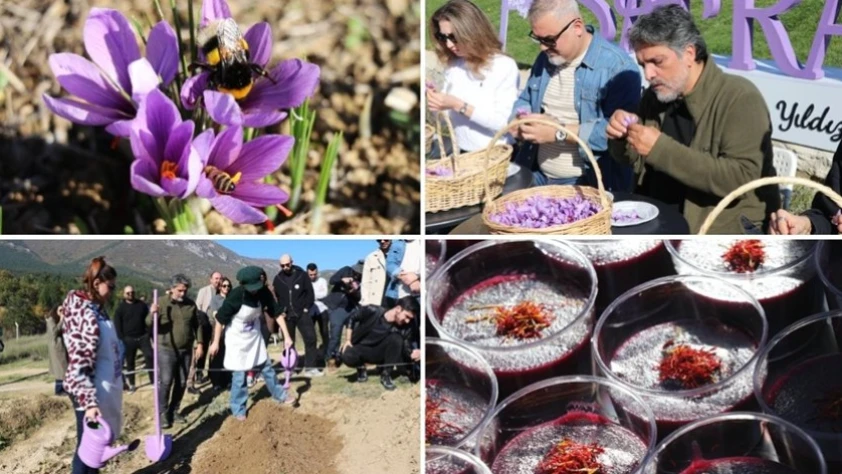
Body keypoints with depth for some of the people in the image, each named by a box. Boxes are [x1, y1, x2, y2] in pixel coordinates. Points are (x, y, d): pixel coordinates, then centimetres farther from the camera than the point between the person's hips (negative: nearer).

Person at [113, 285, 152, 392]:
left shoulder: (142, 305, 10)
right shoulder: (120, 308, 2)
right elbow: (117, 326, -2)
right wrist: (121, 340, -10)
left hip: (143, 337, 2)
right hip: (129, 339, -1)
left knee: (150, 356, -9)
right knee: (130, 362, 5)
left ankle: (153, 379, -2)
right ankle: (130, 384, 14)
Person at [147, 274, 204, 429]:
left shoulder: (191, 304, 4)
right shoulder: (161, 303, -7)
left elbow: (197, 325, 13)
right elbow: (149, 324, -9)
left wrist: (199, 343, 8)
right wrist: (152, 315, -31)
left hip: (186, 350, 4)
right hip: (166, 350, -4)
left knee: (181, 382, 9)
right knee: (166, 382, -7)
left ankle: (174, 410, 22)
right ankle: (163, 413, 3)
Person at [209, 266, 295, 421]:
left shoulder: (264, 292, -18)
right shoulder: (235, 296, -29)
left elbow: (277, 313, -10)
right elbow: (220, 320, -18)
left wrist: (287, 336, -13)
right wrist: (215, 343, -12)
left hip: (254, 335, 4)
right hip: (237, 338, -4)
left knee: (266, 367, 14)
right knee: (240, 374, 1)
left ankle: (279, 395, 32)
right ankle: (238, 410, 15)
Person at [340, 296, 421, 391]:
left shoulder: (405, 328, -16)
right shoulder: (373, 311, -20)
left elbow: (406, 347, -17)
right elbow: (351, 319, -6)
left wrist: (413, 353, -39)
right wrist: (348, 340, -9)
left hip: (380, 354, 1)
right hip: (361, 349, -1)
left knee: (396, 338, -29)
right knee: (348, 357, -36)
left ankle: (386, 375, -13)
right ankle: (361, 368, 1)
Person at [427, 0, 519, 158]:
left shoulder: (505, 66, -9)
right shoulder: (452, 66, 7)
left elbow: (503, 122, -15)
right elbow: (447, 117, 10)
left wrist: (458, 105, -19)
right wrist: (436, 105, -11)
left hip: (493, 155, -5)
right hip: (459, 151, 5)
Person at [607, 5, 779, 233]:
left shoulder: (740, 98, -15)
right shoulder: (656, 96, 4)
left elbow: (740, 178, -24)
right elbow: (639, 165, 16)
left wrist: (661, 148, -27)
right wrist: (622, 140, -7)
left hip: (724, 230, -7)